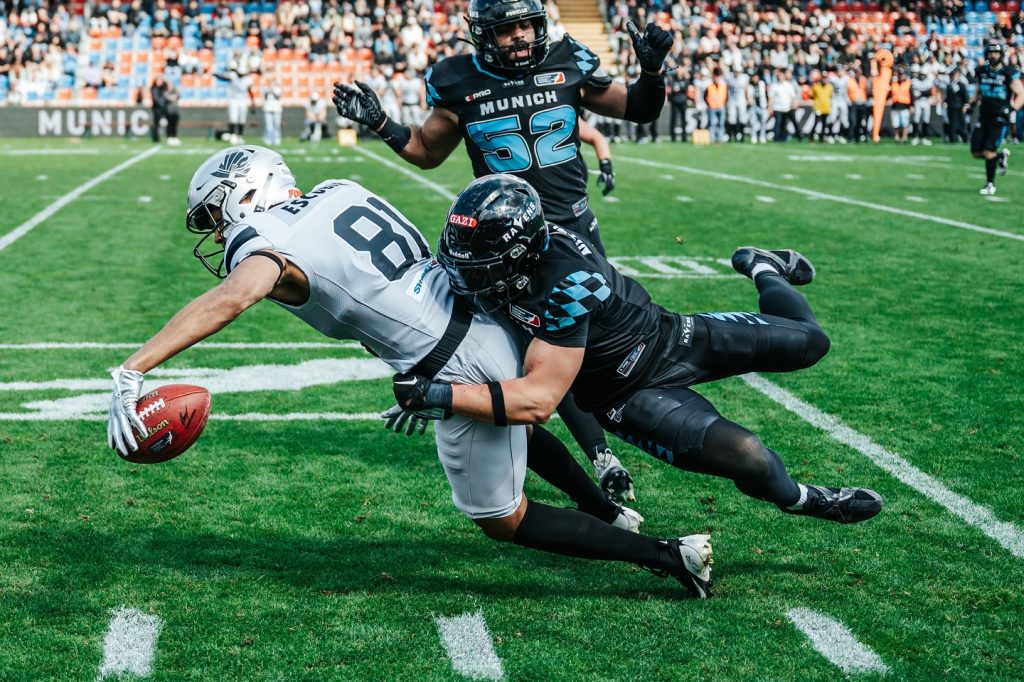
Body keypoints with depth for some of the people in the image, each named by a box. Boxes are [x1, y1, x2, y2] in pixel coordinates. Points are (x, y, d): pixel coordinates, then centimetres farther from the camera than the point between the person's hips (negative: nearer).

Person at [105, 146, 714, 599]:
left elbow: (231, 298, -35)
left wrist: (133, 370, -40)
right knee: (512, 425, 38)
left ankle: (668, 555, 14)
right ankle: (611, 513, 54)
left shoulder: (266, 247, -14)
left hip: (464, 370, -8)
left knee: (502, 520, 12)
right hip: (489, 320, 8)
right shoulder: (339, 192, 8)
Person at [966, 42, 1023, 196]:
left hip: (1000, 118, -6)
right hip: (983, 115, 6)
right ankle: (1001, 156, 30)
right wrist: (970, 104, 10)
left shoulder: (1009, 73, -10)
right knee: (976, 153, 2)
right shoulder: (981, 71, 7)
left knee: (988, 152, -14)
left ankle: (990, 184, 3)